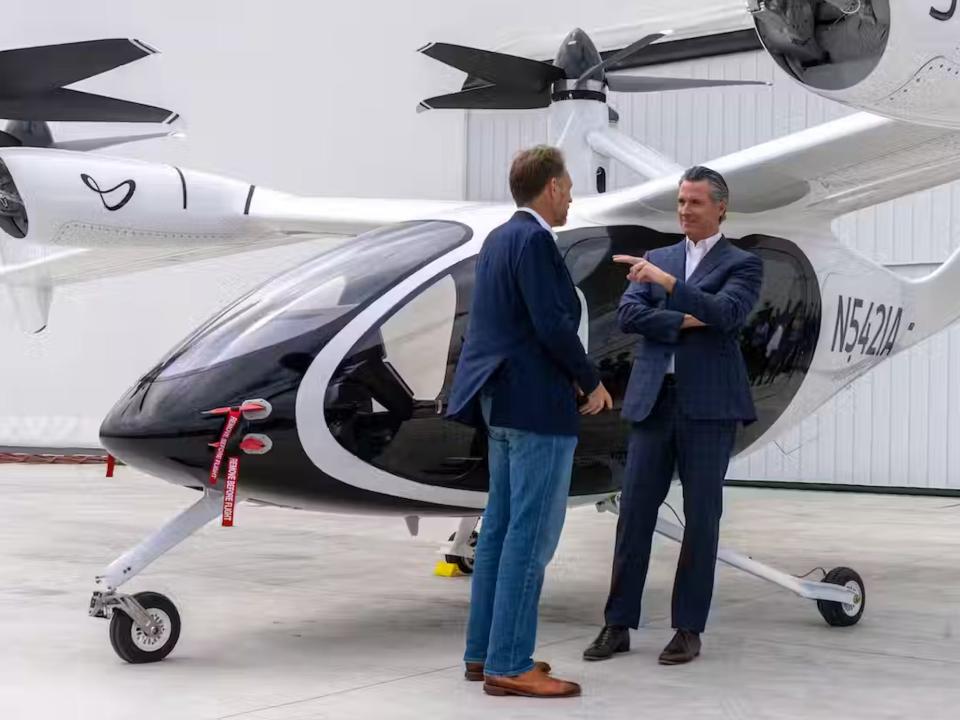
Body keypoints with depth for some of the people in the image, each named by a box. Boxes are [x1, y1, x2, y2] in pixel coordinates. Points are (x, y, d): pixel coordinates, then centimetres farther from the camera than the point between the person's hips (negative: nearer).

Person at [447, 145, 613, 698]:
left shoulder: (500, 238, 15)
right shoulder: (534, 241, -15)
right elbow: (553, 326, -21)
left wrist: (570, 376, 14)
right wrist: (592, 382, -7)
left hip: (503, 400, 10)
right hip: (537, 405, -10)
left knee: (502, 527, 14)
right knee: (531, 534, -6)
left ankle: (485, 650, 20)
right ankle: (510, 665, -3)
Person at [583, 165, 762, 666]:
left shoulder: (742, 264, 4)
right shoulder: (657, 259, 16)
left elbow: (726, 314, -15)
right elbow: (627, 315, 3)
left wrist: (666, 282, -23)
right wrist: (680, 321, -11)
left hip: (708, 405, -3)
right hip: (653, 400, 3)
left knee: (701, 517, 2)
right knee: (634, 512, 3)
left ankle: (689, 629, 10)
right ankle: (618, 624, 10)